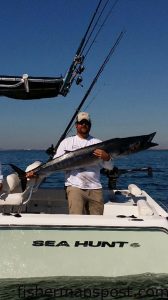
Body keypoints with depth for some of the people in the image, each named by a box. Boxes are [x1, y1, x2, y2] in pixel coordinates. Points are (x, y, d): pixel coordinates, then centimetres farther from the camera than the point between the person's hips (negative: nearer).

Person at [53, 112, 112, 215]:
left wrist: (106, 157, -12)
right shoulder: (67, 142, 13)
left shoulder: (98, 143, 14)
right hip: (75, 186, -2)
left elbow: (109, 167, 8)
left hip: (95, 188, 2)